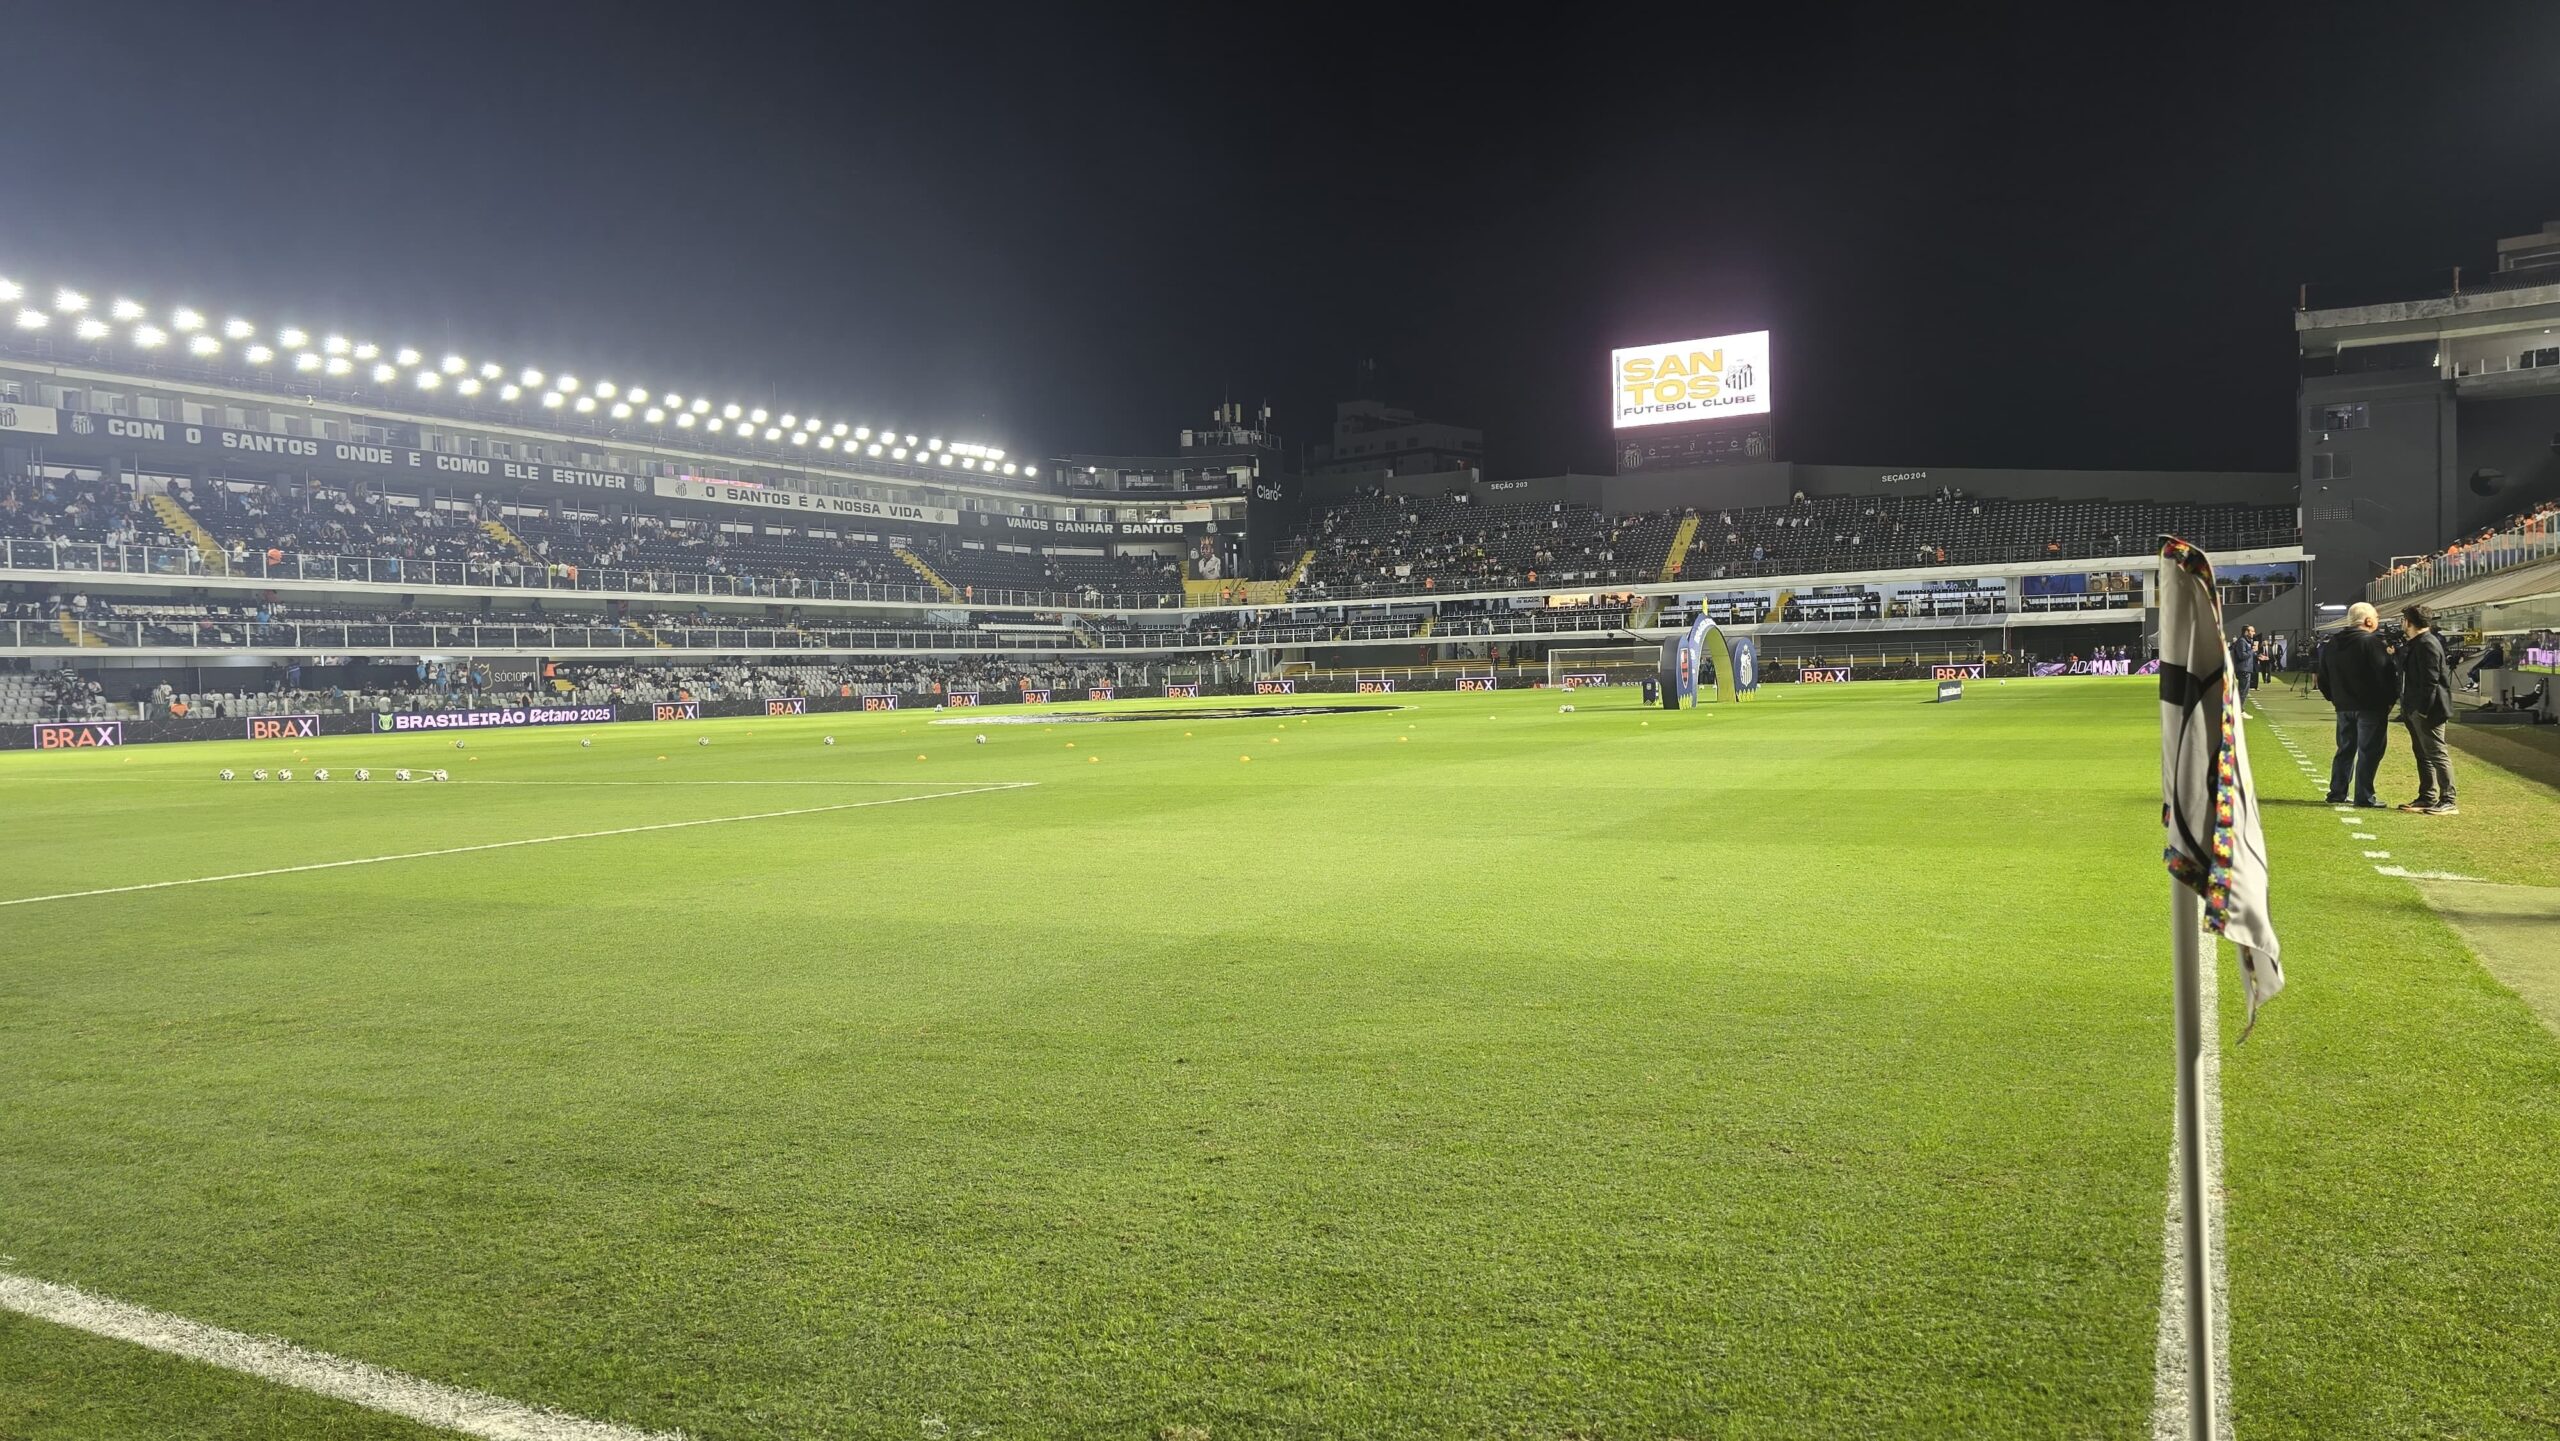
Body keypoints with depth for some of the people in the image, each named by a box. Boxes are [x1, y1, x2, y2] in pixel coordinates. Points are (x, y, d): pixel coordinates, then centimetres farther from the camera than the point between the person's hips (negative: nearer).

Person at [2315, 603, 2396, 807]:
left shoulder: (2332, 644, 10)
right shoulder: (2371, 642, -13)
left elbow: (2324, 676, 16)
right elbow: (2385, 673, -15)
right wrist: (2390, 697, -4)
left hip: (2343, 706, 7)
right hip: (2370, 706, -7)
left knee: (2345, 749, 15)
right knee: (2369, 752, -2)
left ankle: (2337, 793, 15)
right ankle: (2364, 797, -2)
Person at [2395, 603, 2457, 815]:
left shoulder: (2427, 644, -16)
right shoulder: (2413, 643, 15)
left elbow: (2430, 680, -21)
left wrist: (2423, 709, -23)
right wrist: (2407, 709, 17)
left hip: (2427, 711, -11)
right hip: (2415, 710, 11)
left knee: (2436, 754, -7)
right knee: (2422, 754, 15)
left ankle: (2448, 802, -4)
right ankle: (2427, 797, 22)